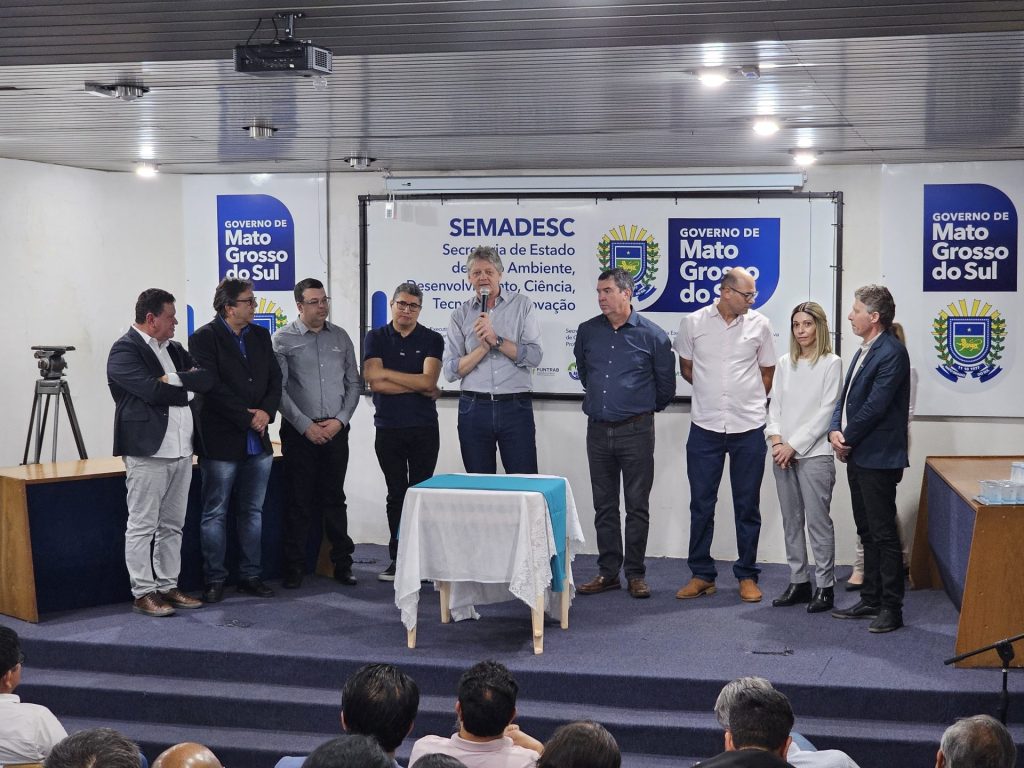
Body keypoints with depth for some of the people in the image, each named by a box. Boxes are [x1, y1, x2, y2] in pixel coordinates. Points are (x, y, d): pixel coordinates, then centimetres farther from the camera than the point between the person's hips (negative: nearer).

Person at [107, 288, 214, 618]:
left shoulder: (174, 349, 16)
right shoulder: (125, 350, -9)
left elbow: (207, 378, 4)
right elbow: (153, 390, -21)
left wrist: (175, 379, -13)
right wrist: (189, 390, -5)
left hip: (180, 450, 8)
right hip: (147, 451, -8)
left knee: (172, 525, 12)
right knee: (143, 525, -1)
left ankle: (167, 586, 20)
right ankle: (143, 593, 5)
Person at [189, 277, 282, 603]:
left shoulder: (260, 336, 11)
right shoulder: (204, 339, -8)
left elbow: (275, 378, 8)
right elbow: (213, 388, -17)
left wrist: (266, 412, -9)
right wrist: (248, 418, -16)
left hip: (258, 442, 6)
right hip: (222, 442, -6)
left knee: (253, 511, 12)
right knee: (215, 514, 3)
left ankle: (250, 575, 20)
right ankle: (214, 579, 11)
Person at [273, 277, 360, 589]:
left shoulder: (340, 337, 9)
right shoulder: (283, 339, -2)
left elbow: (353, 384, 10)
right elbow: (279, 389, -6)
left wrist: (340, 420, -3)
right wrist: (306, 426, -11)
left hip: (335, 430, 3)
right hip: (299, 431, -3)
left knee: (335, 499, 9)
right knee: (299, 501, 1)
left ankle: (342, 563, 15)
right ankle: (294, 566, 9)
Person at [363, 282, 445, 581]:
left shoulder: (432, 339, 2)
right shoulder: (376, 338, 3)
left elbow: (428, 380, -12)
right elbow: (374, 383, -10)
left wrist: (387, 373, -10)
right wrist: (420, 388, -9)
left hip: (424, 429, -1)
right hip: (388, 429, 1)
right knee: (396, 495, 6)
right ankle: (398, 559, 13)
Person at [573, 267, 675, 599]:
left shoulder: (651, 335, -6)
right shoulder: (587, 331, 4)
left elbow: (666, 385, 5)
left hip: (636, 431, -3)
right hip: (598, 431, 4)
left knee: (637, 506, 2)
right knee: (604, 506, 9)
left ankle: (635, 574, 10)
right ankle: (608, 572, 17)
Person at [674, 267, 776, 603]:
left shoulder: (759, 324, -1)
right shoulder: (693, 322, -2)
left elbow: (767, 372, 12)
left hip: (748, 428, 0)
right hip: (705, 427, 0)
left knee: (747, 505, 7)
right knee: (701, 504, 6)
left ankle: (747, 576, 17)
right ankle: (702, 574, 17)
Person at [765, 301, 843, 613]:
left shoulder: (831, 363, -4)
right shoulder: (784, 363, 11)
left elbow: (826, 412, -9)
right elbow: (775, 404, 10)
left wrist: (794, 446, -12)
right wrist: (776, 441, -6)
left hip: (814, 454, -5)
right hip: (783, 453, 5)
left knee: (818, 521, -4)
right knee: (791, 521, 10)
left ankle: (825, 587, 3)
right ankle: (798, 582, 18)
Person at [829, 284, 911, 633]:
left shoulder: (892, 353, -15)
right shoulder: (864, 351, 15)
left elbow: (875, 405, -20)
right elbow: (846, 397, 16)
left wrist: (848, 439, -11)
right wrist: (835, 430, -1)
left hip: (878, 459, -9)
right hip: (858, 456, 9)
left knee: (884, 533, -3)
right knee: (868, 532, 15)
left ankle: (891, 607, 3)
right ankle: (871, 599, 24)